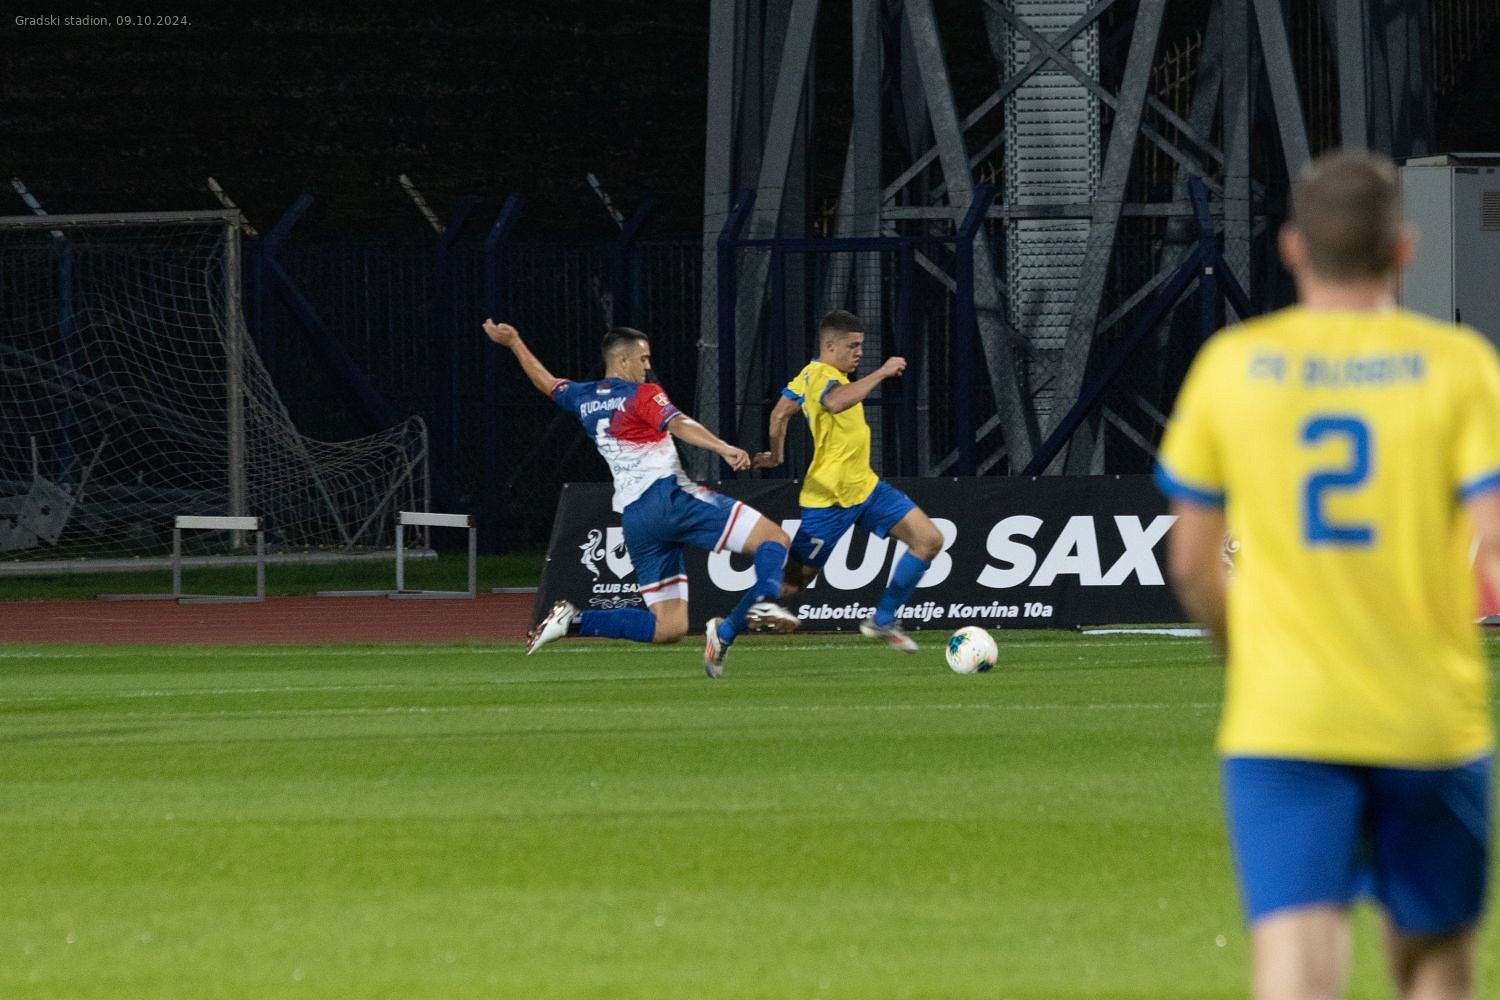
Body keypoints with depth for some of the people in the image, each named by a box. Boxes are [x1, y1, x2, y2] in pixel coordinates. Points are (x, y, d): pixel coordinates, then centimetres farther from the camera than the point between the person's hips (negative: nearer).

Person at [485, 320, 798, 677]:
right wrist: (724, 449, -32)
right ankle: (764, 602, -39)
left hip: (633, 516, 7)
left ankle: (573, 621, -3)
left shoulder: (583, 400, 19)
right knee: (774, 539, -9)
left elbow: (546, 382, 38)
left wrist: (514, 343, 55)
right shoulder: (642, 395, 0)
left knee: (668, 627, 9)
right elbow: (679, 425, -18)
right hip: (670, 496, -7)